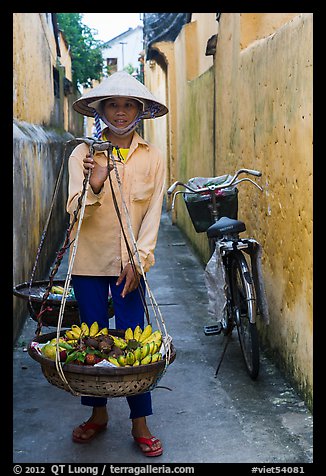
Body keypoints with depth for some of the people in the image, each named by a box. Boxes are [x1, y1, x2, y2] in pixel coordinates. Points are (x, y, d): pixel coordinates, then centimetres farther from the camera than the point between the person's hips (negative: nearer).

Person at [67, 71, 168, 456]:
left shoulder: (152, 157, 0)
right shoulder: (83, 153, -1)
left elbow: (152, 214, -1)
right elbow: (76, 211, -8)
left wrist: (138, 260, -11)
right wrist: (94, 185, -28)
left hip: (130, 260, -1)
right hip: (89, 260, 1)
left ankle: (140, 423, 11)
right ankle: (98, 413, 26)